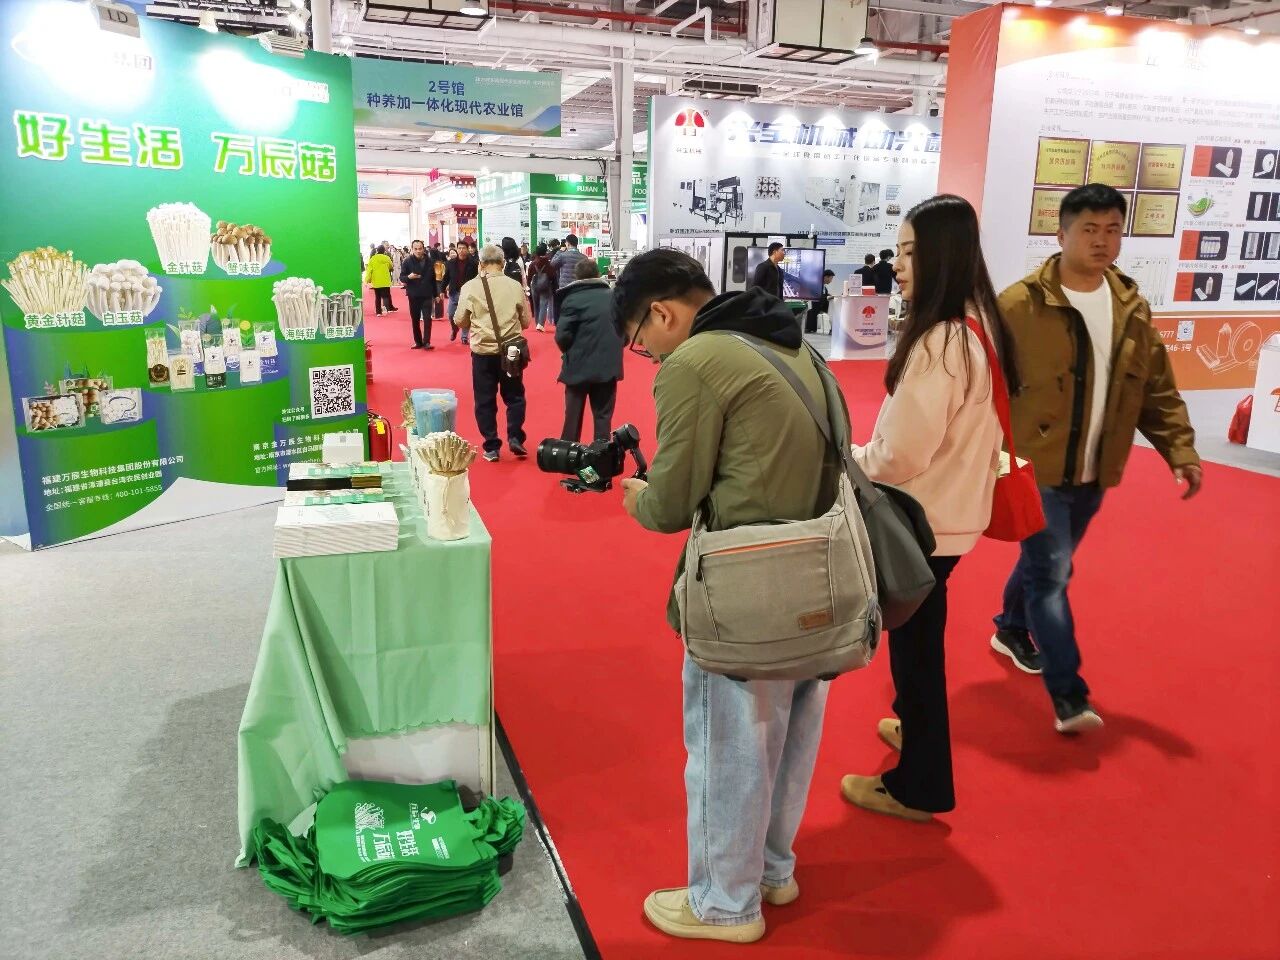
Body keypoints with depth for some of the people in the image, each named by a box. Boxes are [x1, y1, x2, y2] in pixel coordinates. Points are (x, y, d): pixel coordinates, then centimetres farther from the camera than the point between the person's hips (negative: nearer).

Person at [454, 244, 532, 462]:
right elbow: (526, 322, 3)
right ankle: (515, 437, 5)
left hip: (482, 351, 0)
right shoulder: (515, 286, -3)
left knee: (485, 400, 9)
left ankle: (491, 447, 11)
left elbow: (460, 322, 0)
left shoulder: (469, 287, -4)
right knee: (514, 396, 16)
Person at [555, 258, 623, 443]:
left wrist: (570, 352, 4)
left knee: (573, 415, 11)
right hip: (608, 365, 2)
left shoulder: (572, 299, -9)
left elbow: (562, 336, -15)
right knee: (603, 416, 10)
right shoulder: (614, 296, 3)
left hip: (579, 366, -2)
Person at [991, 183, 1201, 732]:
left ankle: (1012, 630, 46)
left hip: (1093, 473, 6)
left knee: (1045, 564, 21)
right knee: (1050, 574, -6)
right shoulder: (1020, 305, -14)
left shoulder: (1132, 309, 6)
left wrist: (1180, 449, 1)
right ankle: (1068, 696, 2)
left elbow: (1157, 390, 10)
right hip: (1034, 469, -6)